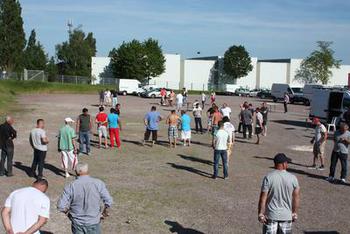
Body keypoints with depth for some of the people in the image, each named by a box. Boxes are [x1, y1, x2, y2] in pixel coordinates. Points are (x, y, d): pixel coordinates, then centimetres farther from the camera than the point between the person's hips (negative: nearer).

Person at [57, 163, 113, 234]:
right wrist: (105, 212, 7)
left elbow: (61, 206, -12)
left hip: (77, 223, 1)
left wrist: (68, 212, 8)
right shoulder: (98, 183, -10)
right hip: (93, 223, 0)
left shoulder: (71, 186, -11)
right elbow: (108, 201, -12)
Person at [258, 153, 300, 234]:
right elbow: (296, 197, 2)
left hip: (271, 215, -2)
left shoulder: (268, 177, -11)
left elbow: (263, 198, -12)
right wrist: (295, 213, 14)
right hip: (286, 215, 2)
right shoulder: (292, 178, -5)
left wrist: (260, 213, -4)